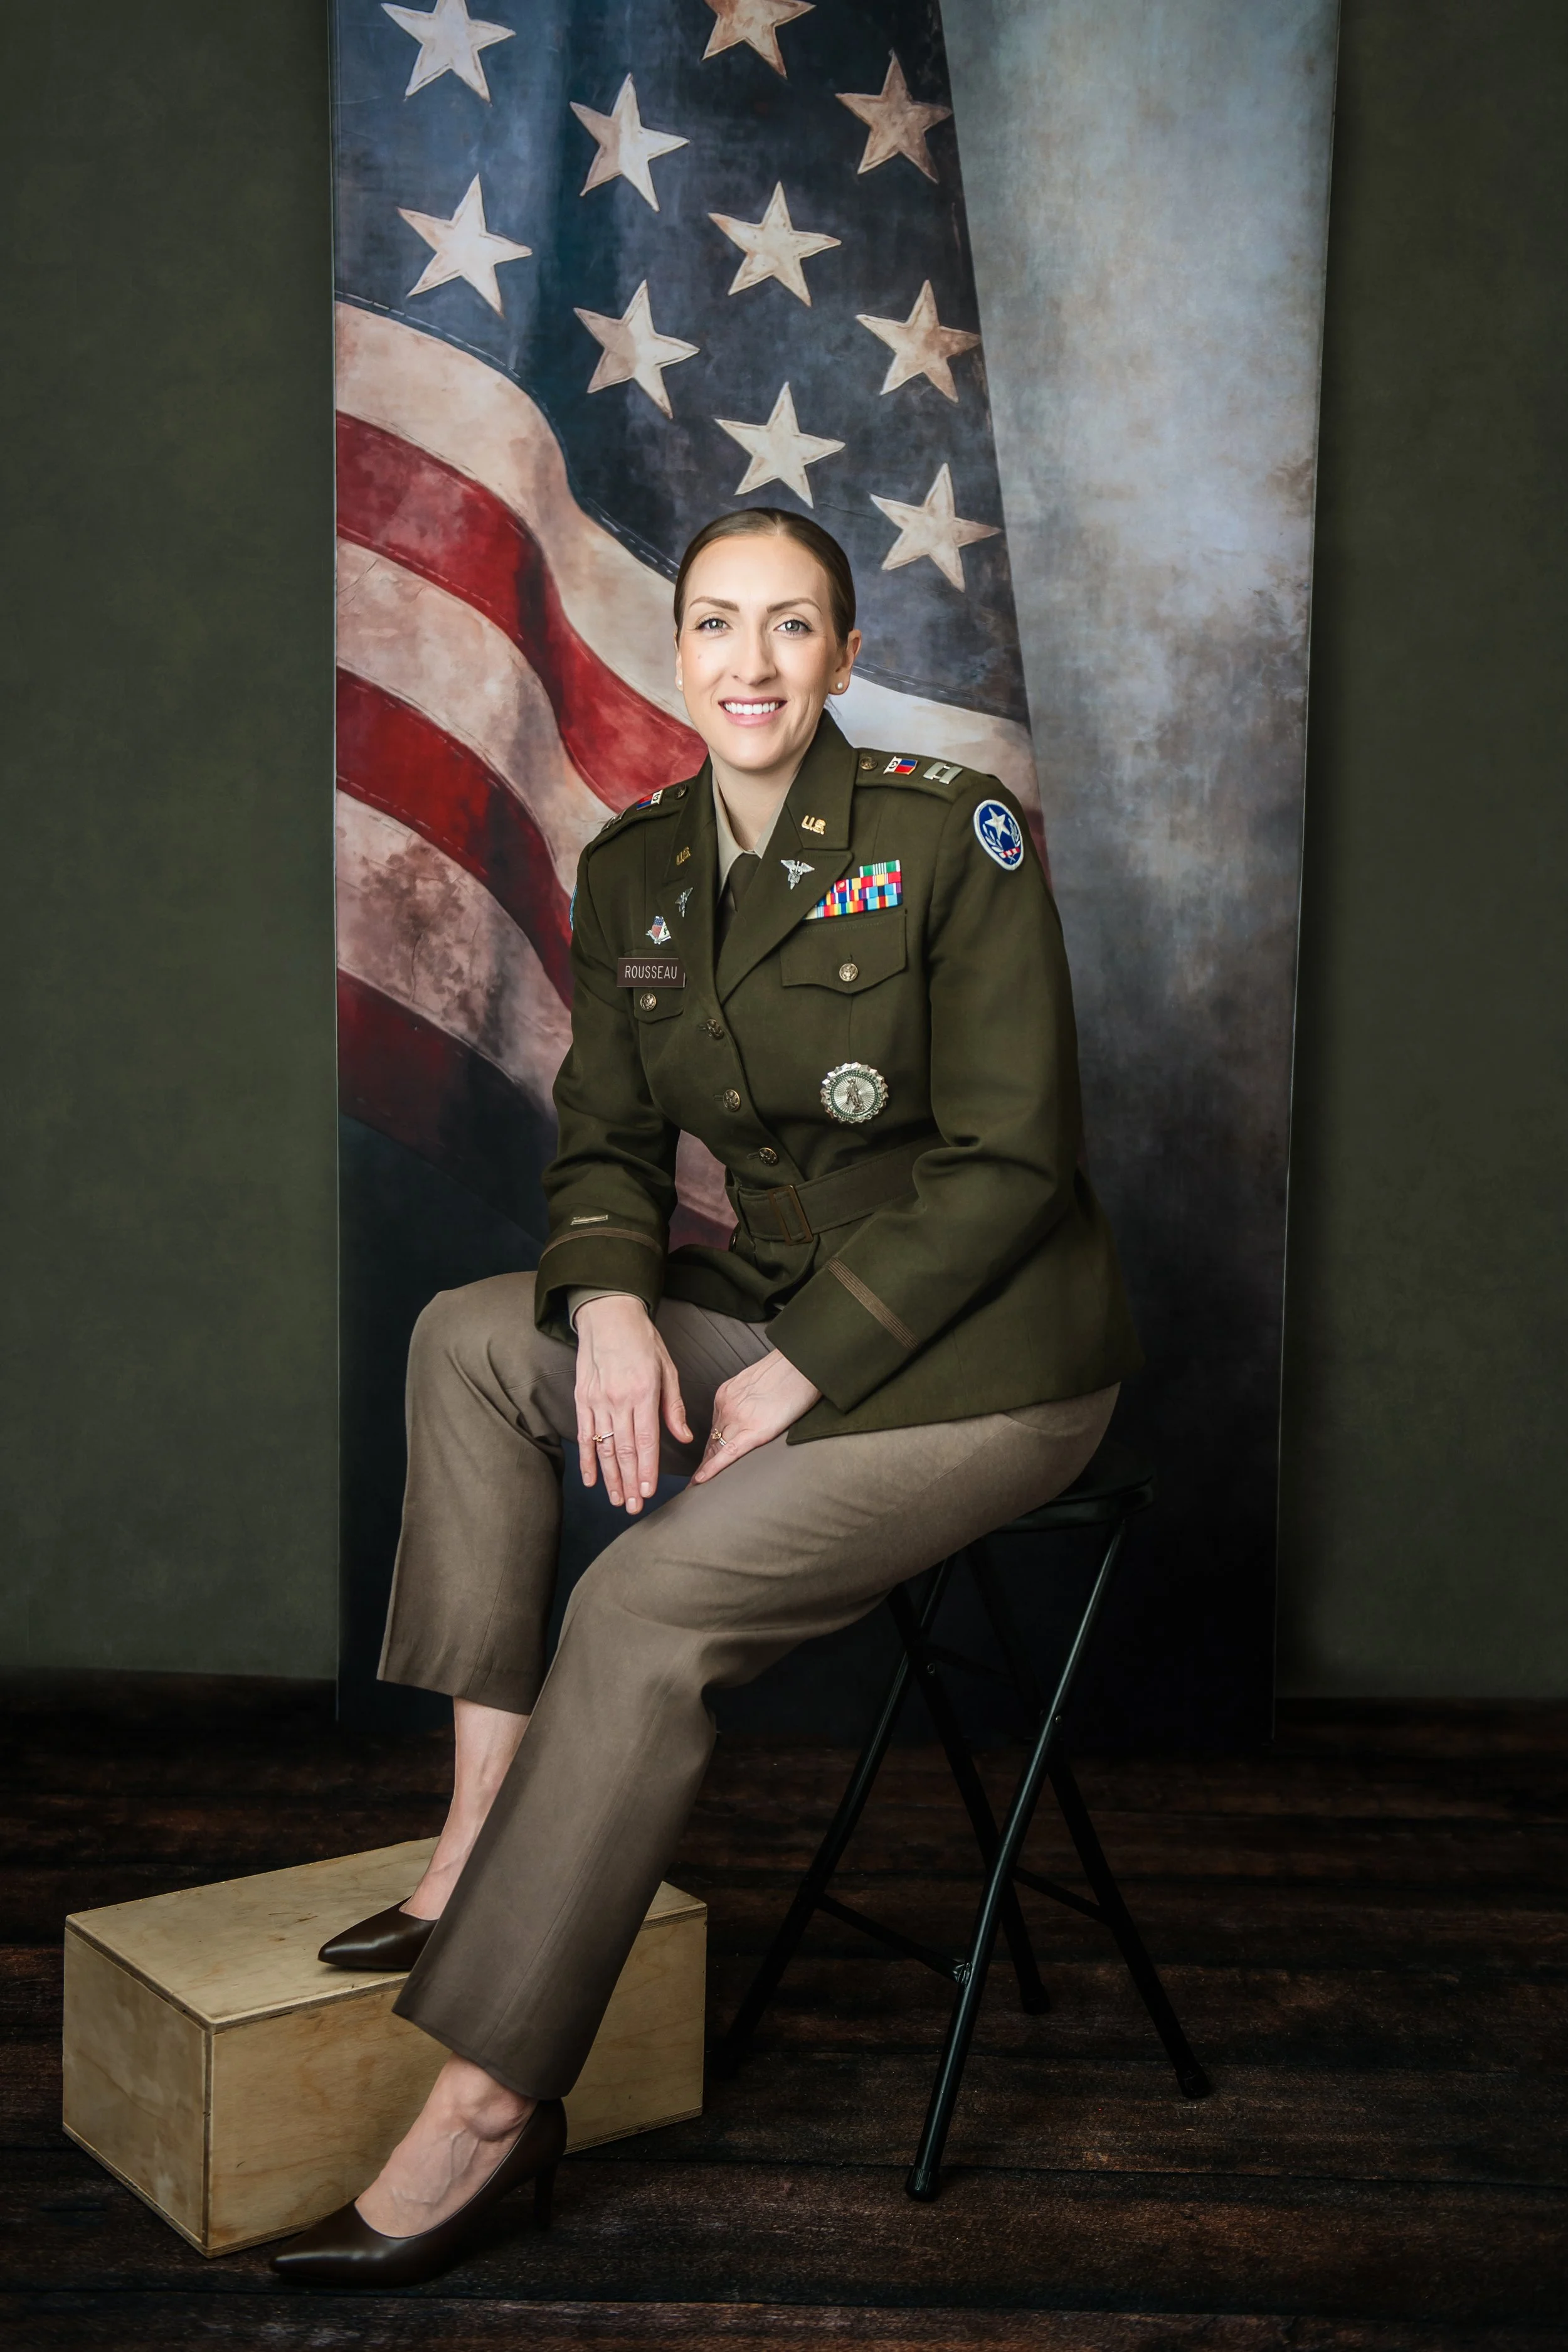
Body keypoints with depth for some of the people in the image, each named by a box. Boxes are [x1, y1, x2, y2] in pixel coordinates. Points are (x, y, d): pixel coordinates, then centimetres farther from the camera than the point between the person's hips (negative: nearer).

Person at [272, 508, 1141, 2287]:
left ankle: (488, 2107, -13)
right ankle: (484, 1835, -4)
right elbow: (604, 1142, 10)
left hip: (983, 1353, -7)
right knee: (470, 1340, -4)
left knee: (642, 1603, -22)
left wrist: (792, 1381, -19)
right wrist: (613, 1302, -12)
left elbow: (1005, 1163, -16)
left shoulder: (953, 833, -14)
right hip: (785, 1308, 7)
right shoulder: (634, 870, 5)